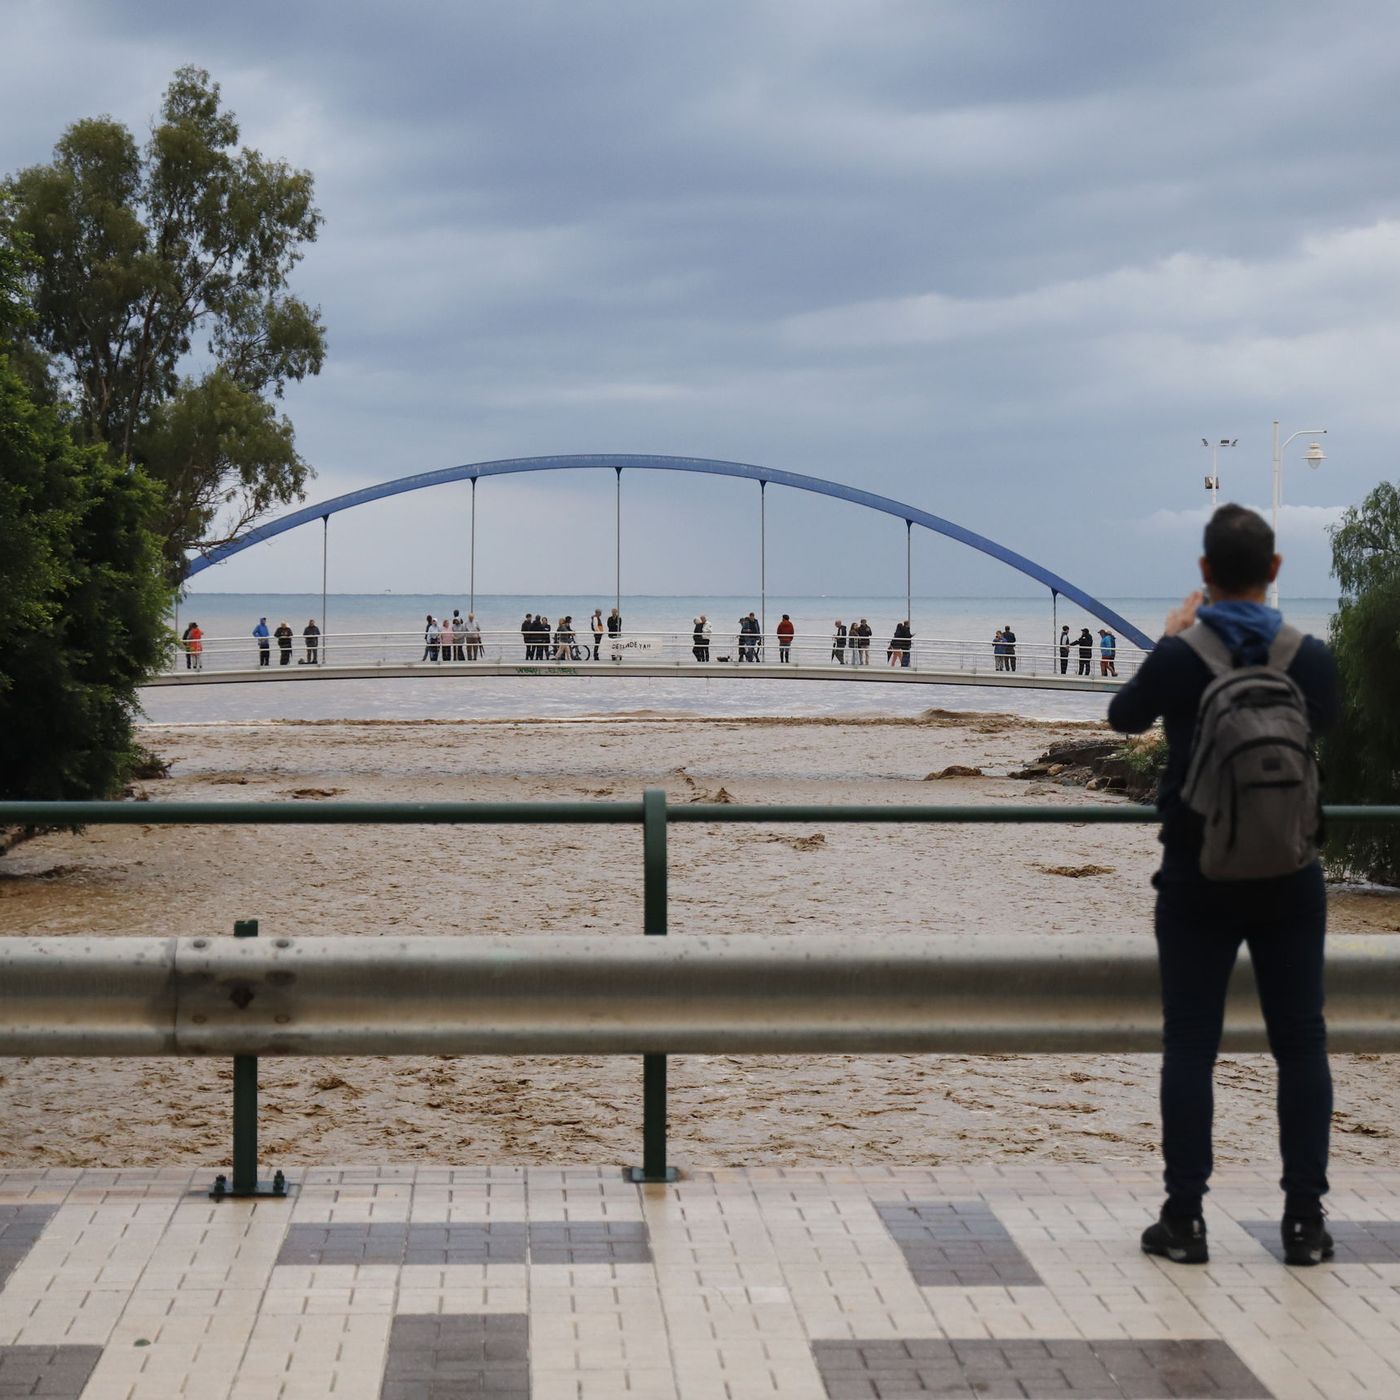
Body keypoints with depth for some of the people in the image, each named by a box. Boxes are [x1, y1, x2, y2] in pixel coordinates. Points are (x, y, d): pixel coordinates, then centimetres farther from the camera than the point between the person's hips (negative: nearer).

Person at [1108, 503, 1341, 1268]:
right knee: (1300, 1044, 8)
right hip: (1289, 877, 2)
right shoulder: (1308, 656, -5)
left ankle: (1184, 1219, 4)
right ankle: (1305, 1220, 8)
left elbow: (1124, 715, 6)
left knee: (1189, 1046, 4)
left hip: (1198, 879, -1)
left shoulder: (1181, 656, -12)